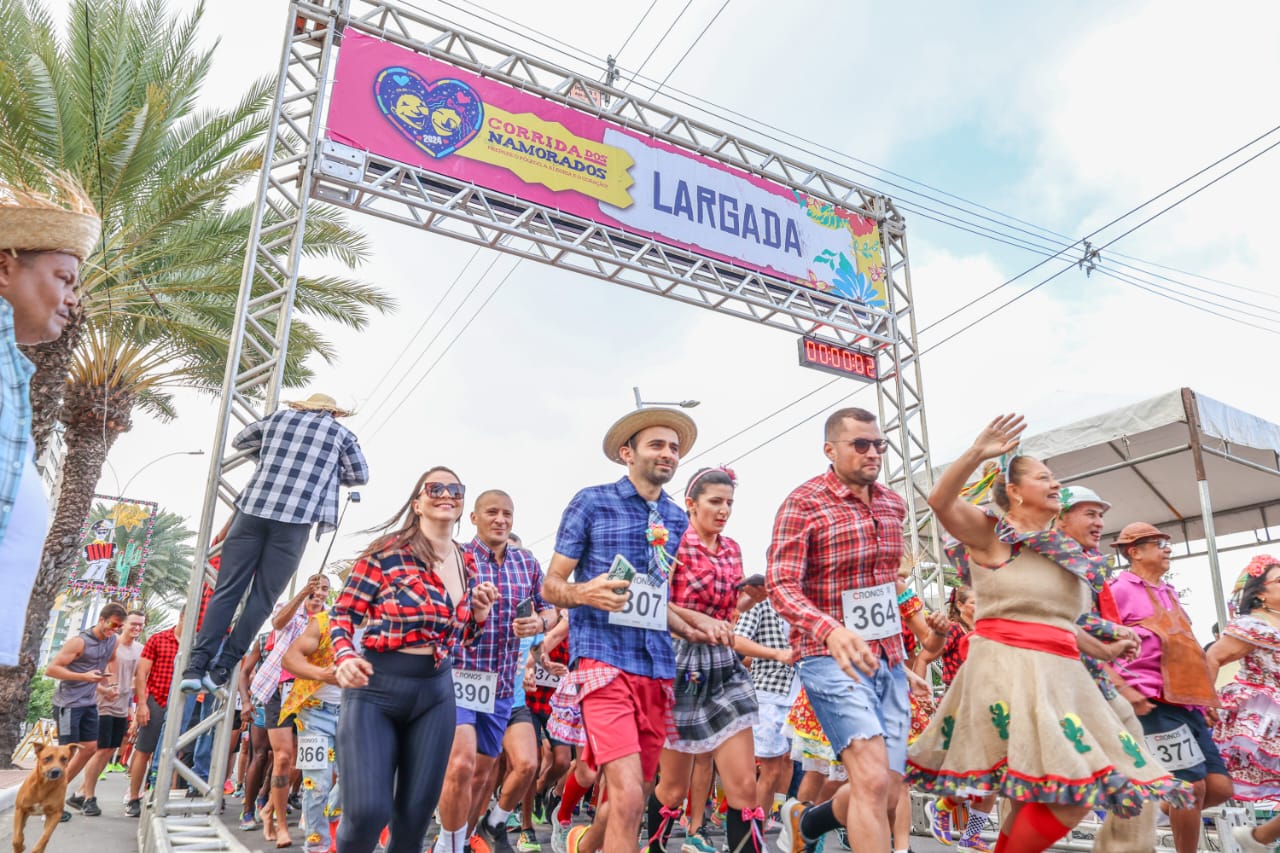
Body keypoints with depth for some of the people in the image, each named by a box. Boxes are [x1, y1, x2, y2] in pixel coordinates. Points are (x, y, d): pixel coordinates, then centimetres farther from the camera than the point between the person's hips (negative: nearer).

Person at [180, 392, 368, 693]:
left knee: (227, 590, 5)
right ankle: (221, 671, 2)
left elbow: (238, 441, 33)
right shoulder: (341, 434, 14)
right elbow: (360, 476, 19)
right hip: (296, 519, -2)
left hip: (254, 509, 2)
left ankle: (196, 666, -2)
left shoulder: (279, 417, 20)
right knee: (262, 597, 3)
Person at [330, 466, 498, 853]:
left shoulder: (466, 563, 8)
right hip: (375, 688, -5)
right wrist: (345, 658, -20)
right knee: (368, 812, -13)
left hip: (436, 693, 5)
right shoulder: (388, 550, -8)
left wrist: (479, 613, -2)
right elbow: (342, 613, -3)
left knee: (415, 817, 8)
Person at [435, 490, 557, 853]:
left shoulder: (528, 563, 7)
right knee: (461, 763, -20)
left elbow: (549, 610, 16)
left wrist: (540, 623, -7)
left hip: (500, 685, 4)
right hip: (456, 676, -4)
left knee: (482, 773, 14)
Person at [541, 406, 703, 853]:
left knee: (635, 799, 15)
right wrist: (584, 593, -22)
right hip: (604, 661, -6)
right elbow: (551, 586, -1)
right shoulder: (592, 502, -2)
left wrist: (695, 632, 10)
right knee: (628, 797, -18)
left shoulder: (678, 519, 14)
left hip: (658, 667, 6)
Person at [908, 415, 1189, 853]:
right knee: (1068, 798, -15)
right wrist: (977, 453, -28)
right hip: (1008, 668, -8)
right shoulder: (991, 533, -2)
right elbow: (940, 502, -21)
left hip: (1060, 674, 8)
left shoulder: (1067, 551, 18)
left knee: (1033, 801, 10)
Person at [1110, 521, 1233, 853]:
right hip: (1155, 702, -8)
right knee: (1193, 784, -9)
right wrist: (1126, 691, -18)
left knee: (1221, 787, 4)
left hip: (1186, 701, 8)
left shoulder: (1168, 592, 20)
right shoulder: (1120, 589, -6)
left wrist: (1204, 694, 20)